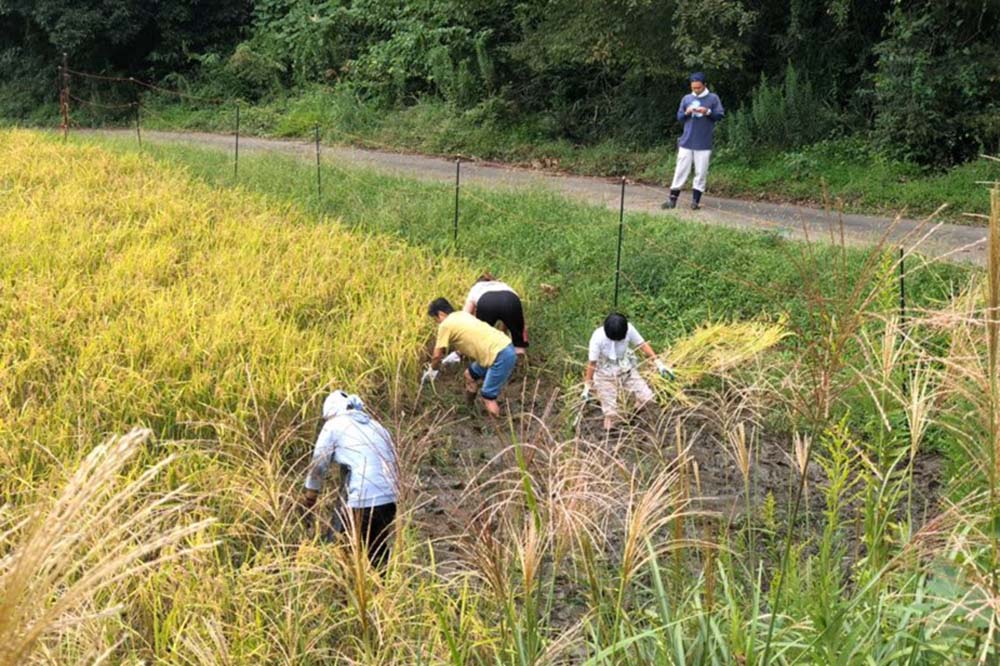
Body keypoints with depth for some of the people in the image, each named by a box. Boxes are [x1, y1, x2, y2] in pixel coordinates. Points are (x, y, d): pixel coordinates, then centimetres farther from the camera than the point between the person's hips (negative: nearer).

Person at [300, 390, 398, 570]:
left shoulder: (334, 425, 8)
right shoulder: (376, 426, 22)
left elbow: (318, 465, 10)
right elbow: (393, 461, 19)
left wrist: (309, 496, 23)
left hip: (360, 501, -6)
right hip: (389, 499, 6)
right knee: (378, 550, 20)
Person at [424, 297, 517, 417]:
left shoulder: (446, 325, -5)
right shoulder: (461, 315, 19)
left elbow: (437, 355, 2)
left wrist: (432, 370, 20)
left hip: (501, 356, -10)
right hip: (503, 348, 10)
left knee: (487, 398, -9)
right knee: (470, 374, 25)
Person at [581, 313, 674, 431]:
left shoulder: (629, 329, -21)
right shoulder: (598, 337, -28)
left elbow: (642, 344, -8)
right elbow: (592, 363, -19)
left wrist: (659, 363, -11)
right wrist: (587, 386, -12)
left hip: (626, 368, 4)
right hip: (605, 374, -4)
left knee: (647, 398, -6)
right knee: (610, 414, -5)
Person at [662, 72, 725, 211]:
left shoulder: (713, 98, 2)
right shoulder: (686, 98, 10)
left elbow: (720, 115, -3)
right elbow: (679, 117, 12)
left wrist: (708, 111, -19)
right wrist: (686, 113, -9)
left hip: (704, 144, -2)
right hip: (686, 142, 2)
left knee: (701, 172, 0)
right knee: (681, 170, 2)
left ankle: (695, 200, 7)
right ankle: (672, 199, 6)